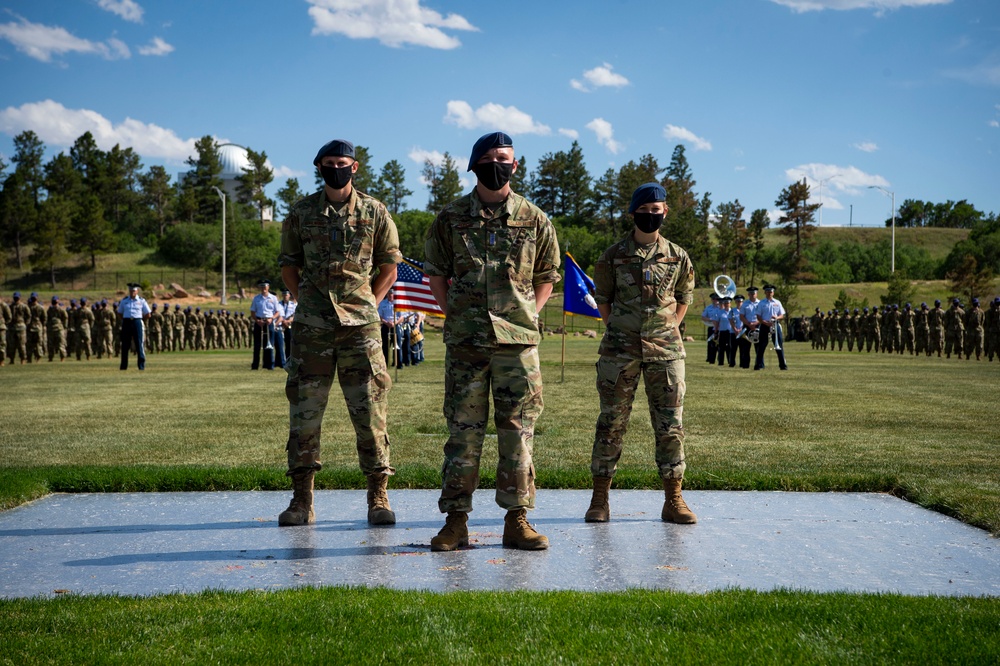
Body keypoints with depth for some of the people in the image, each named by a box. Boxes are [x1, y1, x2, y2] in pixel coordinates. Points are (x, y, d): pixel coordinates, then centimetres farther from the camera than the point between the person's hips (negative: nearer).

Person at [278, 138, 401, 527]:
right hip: (311, 326, 1)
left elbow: (389, 266, 12)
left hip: (360, 324, -1)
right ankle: (302, 499, 9)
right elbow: (288, 264, 15)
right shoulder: (301, 213, 7)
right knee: (304, 411, 2)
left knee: (370, 411, -2)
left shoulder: (374, 213, 5)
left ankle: (378, 498, 5)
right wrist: (305, 301, 6)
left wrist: (370, 304, 3)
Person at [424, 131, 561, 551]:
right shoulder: (451, 218, 6)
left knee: (518, 429, 1)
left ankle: (517, 519, 9)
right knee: (463, 429, 1)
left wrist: (526, 314, 2)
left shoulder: (534, 220, 7)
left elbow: (546, 276, 14)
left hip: (518, 341, 0)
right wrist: (454, 316, 2)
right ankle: (455, 520, 6)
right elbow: (435, 273, 12)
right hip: (465, 341, 0)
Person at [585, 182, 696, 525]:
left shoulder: (678, 257, 7)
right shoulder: (613, 256, 3)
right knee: (611, 423, 1)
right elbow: (602, 299, 10)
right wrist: (617, 333, 4)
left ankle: (673, 500, 9)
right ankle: (600, 499, 8)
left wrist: (669, 329, 7)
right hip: (619, 351, -1)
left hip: (665, 350, 1)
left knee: (670, 425, 1)